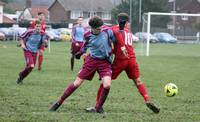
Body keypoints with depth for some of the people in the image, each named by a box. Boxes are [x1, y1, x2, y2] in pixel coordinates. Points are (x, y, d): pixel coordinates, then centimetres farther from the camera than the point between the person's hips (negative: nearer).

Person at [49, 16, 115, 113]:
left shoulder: (107, 32, -13)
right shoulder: (88, 35, -8)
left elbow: (116, 40, 4)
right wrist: (81, 52, 23)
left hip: (105, 62, -1)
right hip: (92, 60, 1)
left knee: (107, 85, -22)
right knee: (76, 83, 1)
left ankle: (98, 108, -1)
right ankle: (59, 103, 14)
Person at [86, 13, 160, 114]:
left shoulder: (115, 28, 7)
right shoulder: (129, 33, 21)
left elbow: (117, 32, -20)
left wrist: (122, 46, -23)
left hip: (120, 60, -4)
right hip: (132, 59, 4)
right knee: (138, 81, 11)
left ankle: (97, 105, 2)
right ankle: (147, 100, -9)